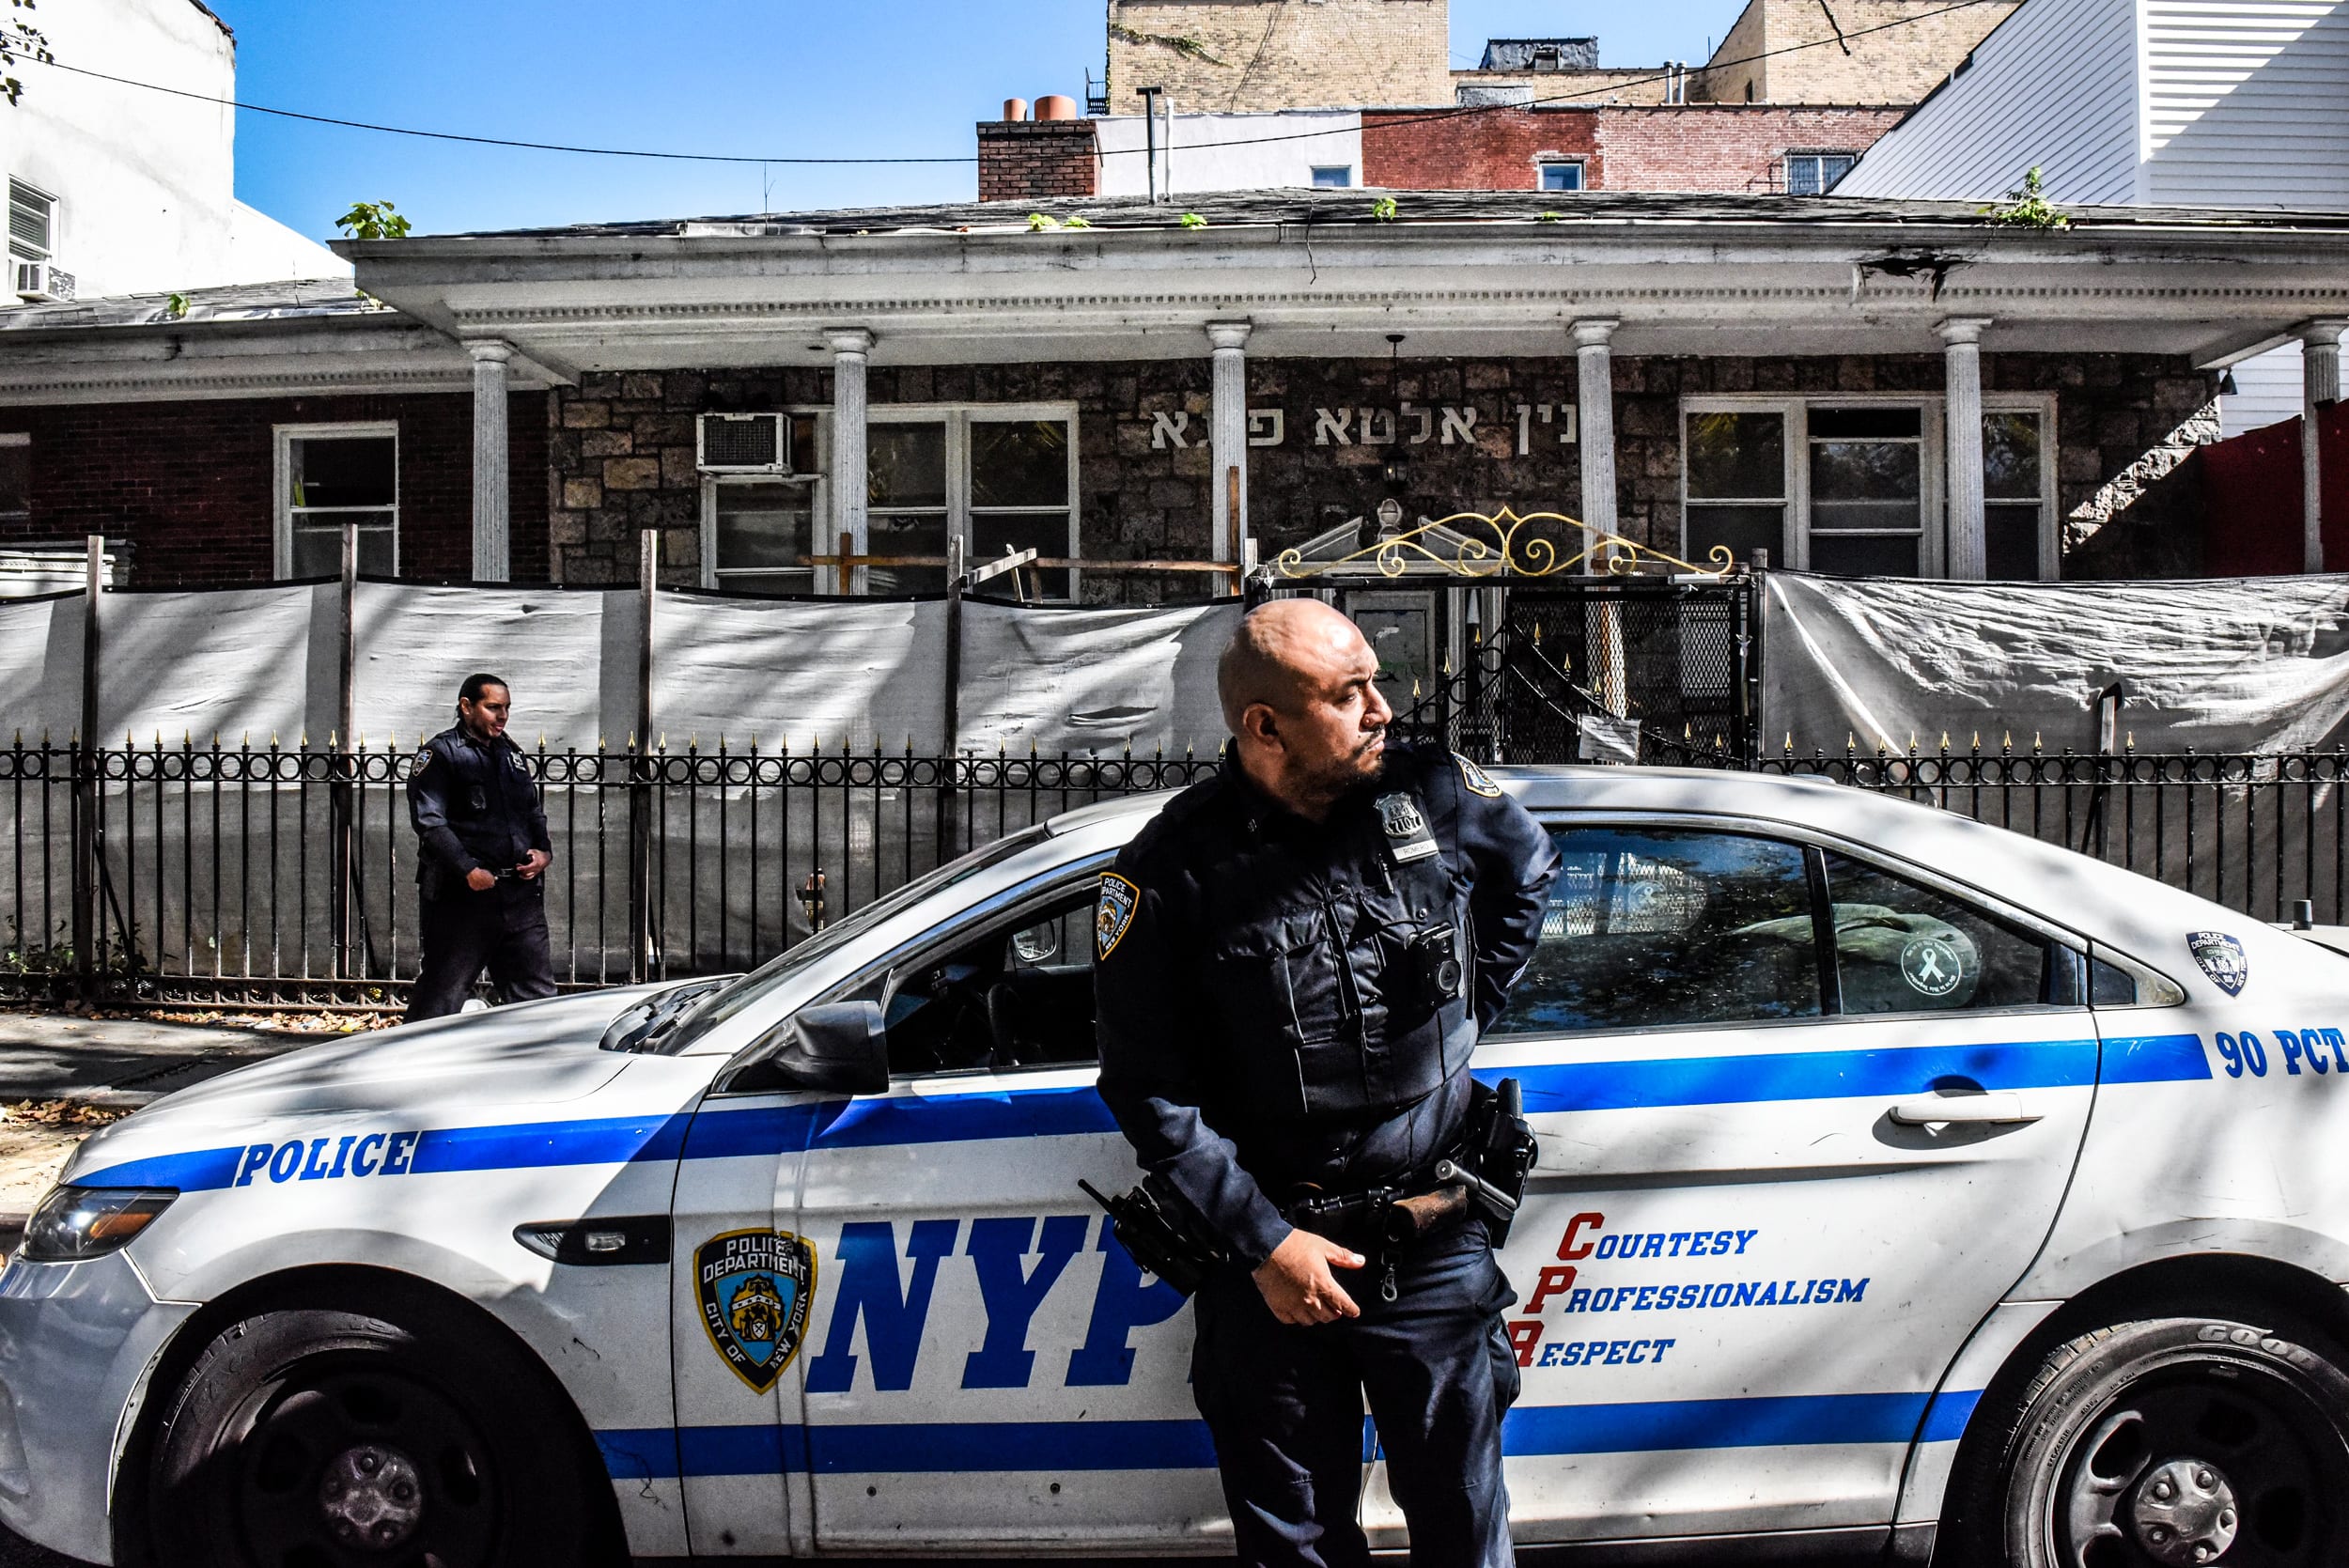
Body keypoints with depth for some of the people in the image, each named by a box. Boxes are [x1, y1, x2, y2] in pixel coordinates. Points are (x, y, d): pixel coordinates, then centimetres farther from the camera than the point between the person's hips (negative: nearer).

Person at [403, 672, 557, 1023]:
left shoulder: (512, 754, 18)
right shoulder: (440, 754, -4)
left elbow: (534, 813, 25)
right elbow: (429, 820, -14)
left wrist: (543, 851, 5)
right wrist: (468, 870, -21)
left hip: (520, 892, 7)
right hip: (462, 897, -7)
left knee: (537, 991, 8)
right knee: (441, 993, -1)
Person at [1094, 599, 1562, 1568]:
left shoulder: (1435, 798, -5)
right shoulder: (1175, 871, -13)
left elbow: (1528, 874, 19)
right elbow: (1149, 1088, -10)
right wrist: (1261, 1242, -12)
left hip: (1436, 1245, 2)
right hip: (1269, 1252, -2)